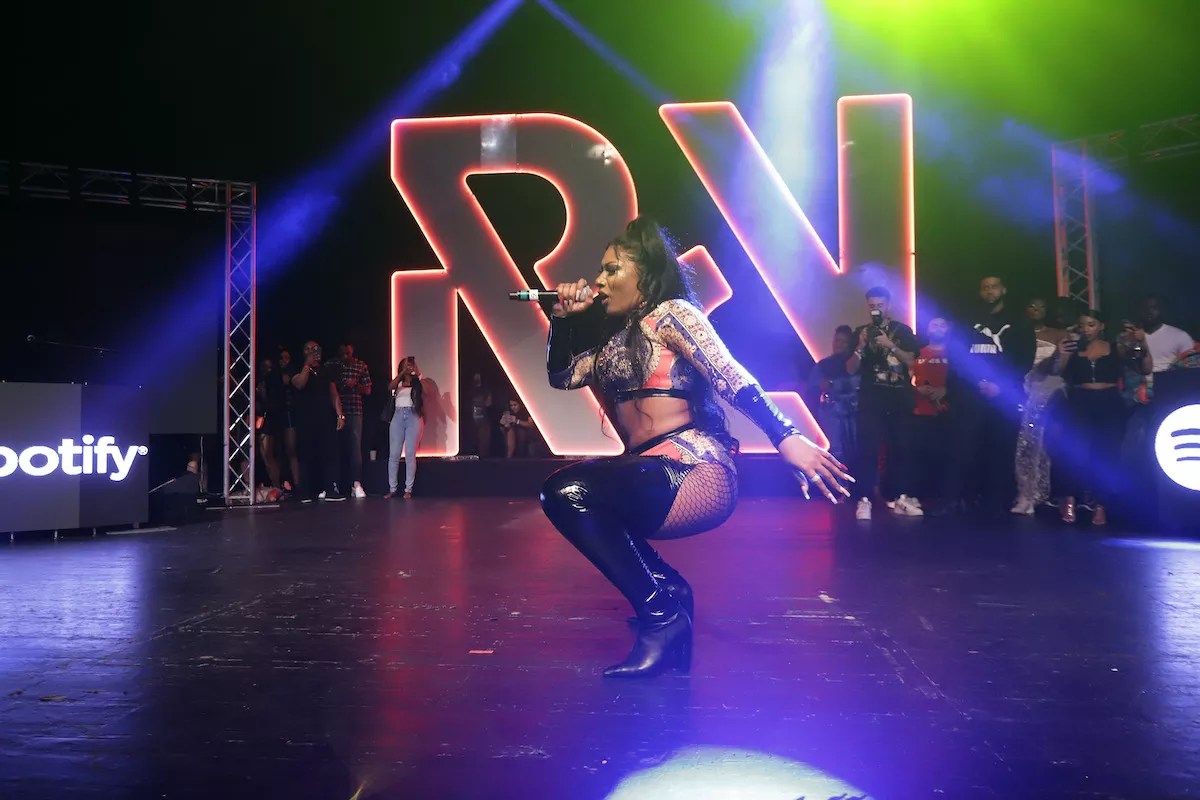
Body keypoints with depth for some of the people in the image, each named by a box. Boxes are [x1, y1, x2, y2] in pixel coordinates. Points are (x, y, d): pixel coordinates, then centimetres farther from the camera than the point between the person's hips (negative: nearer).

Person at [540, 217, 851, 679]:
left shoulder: (670, 314, -2)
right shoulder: (616, 338, 23)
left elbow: (730, 378, -16)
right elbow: (561, 376, 27)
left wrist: (786, 437, -27)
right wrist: (563, 317, 15)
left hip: (693, 472, -9)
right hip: (653, 478, 9)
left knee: (568, 490, -23)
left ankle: (662, 617, -15)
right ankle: (667, 591, 1)